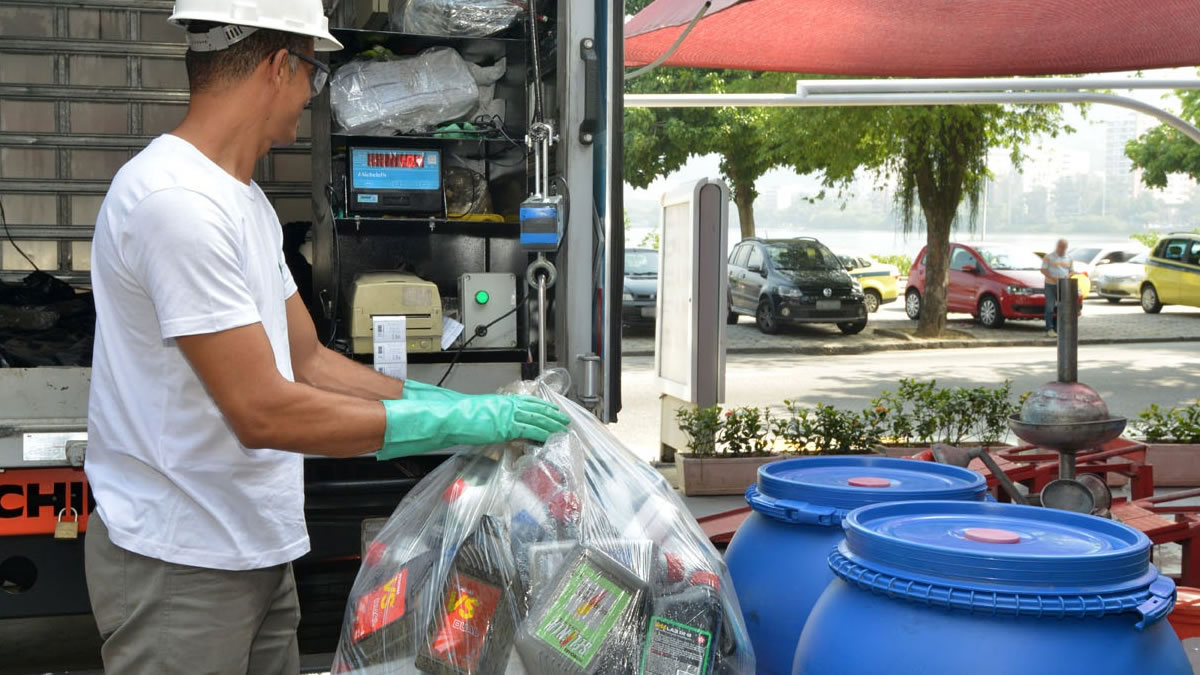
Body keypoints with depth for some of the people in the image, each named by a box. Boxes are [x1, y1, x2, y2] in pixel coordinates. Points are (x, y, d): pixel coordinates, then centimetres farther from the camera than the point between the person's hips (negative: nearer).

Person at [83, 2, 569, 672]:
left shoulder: (244, 198, 11)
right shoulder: (176, 200, -22)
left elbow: (309, 362, 13)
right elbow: (262, 412, -25)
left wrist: (464, 407, 5)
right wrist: (456, 421, -21)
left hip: (258, 551, 9)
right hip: (181, 565, -9)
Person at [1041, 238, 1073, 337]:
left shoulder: (1068, 258, 13)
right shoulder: (1049, 257, -1)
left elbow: (1071, 271, 18)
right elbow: (1043, 270, -5)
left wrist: (1068, 276, -6)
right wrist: (1052, 278, -20)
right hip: (1050, 285, -4)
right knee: (1050, 308, -6)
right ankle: (1049, 329, -4)